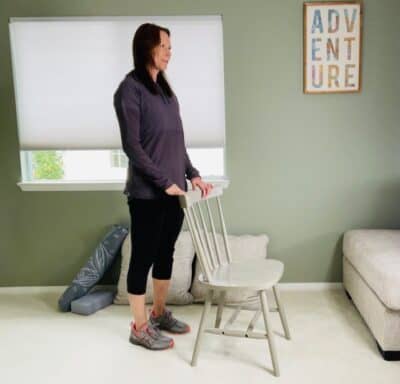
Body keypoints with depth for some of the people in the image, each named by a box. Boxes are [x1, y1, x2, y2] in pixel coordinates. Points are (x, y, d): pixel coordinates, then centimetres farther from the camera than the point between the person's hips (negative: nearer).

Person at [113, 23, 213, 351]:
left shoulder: (165, 88, 14)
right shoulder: (130, 88, -10)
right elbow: (131, 145, -15)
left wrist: (192, 174, 8)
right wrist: (164, 182, -17)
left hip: (174, 188, 8)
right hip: (147, 192, -8)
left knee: (166, 252, 16)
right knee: (143, 256, 3)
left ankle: (160, 313, 33)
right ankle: (139, 327, 17)